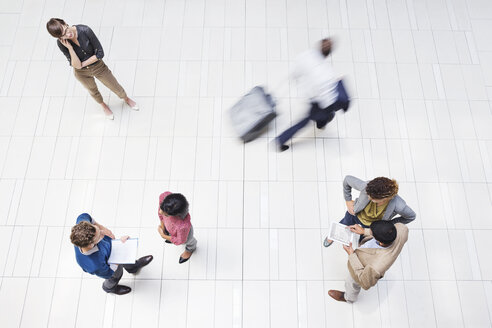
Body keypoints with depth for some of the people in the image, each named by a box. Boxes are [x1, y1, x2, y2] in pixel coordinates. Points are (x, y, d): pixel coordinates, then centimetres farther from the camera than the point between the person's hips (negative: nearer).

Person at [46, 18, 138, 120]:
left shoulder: (85, 30, -30)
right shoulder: (61, 43, -25)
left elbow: (100, 53, -23)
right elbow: (77, 65, -25)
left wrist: (83, 64, -19)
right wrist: (69, 48, -36)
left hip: (98, 66, -1)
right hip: (82, 73, 1)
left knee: (115, 87, 18)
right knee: (93, 91, 28)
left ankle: (126, 99, 52)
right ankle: (103, 105, 60)